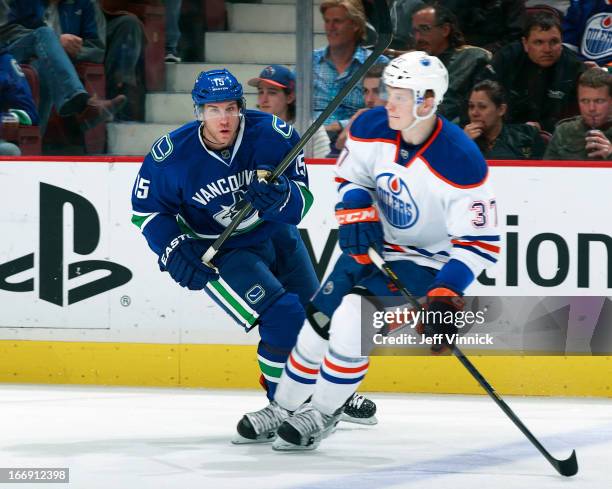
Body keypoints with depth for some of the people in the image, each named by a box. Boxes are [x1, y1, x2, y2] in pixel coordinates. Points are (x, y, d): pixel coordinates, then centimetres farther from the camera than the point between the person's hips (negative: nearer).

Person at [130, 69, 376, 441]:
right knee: (283, 317, -21)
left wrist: (280, 198, -40)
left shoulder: (273, 134, -21)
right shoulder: (172, 155, -22)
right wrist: (175, 250, -21)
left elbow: (303, 198, -18)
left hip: (276, 235, 4)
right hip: (218, 252, -4)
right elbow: (147, 209, -8)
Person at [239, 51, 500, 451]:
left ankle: (321, 414, -3)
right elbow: (352, 177, 6)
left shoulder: (460, 162, -30)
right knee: (320, 320, 7)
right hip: (375, 245, 6)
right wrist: (357, 214, -14)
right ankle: (283, 409, 30)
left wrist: (445, 296, -33)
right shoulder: (373, 128, -14)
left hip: (429, 261, -6)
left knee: (352, 319, -23)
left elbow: (480, 243, -25)